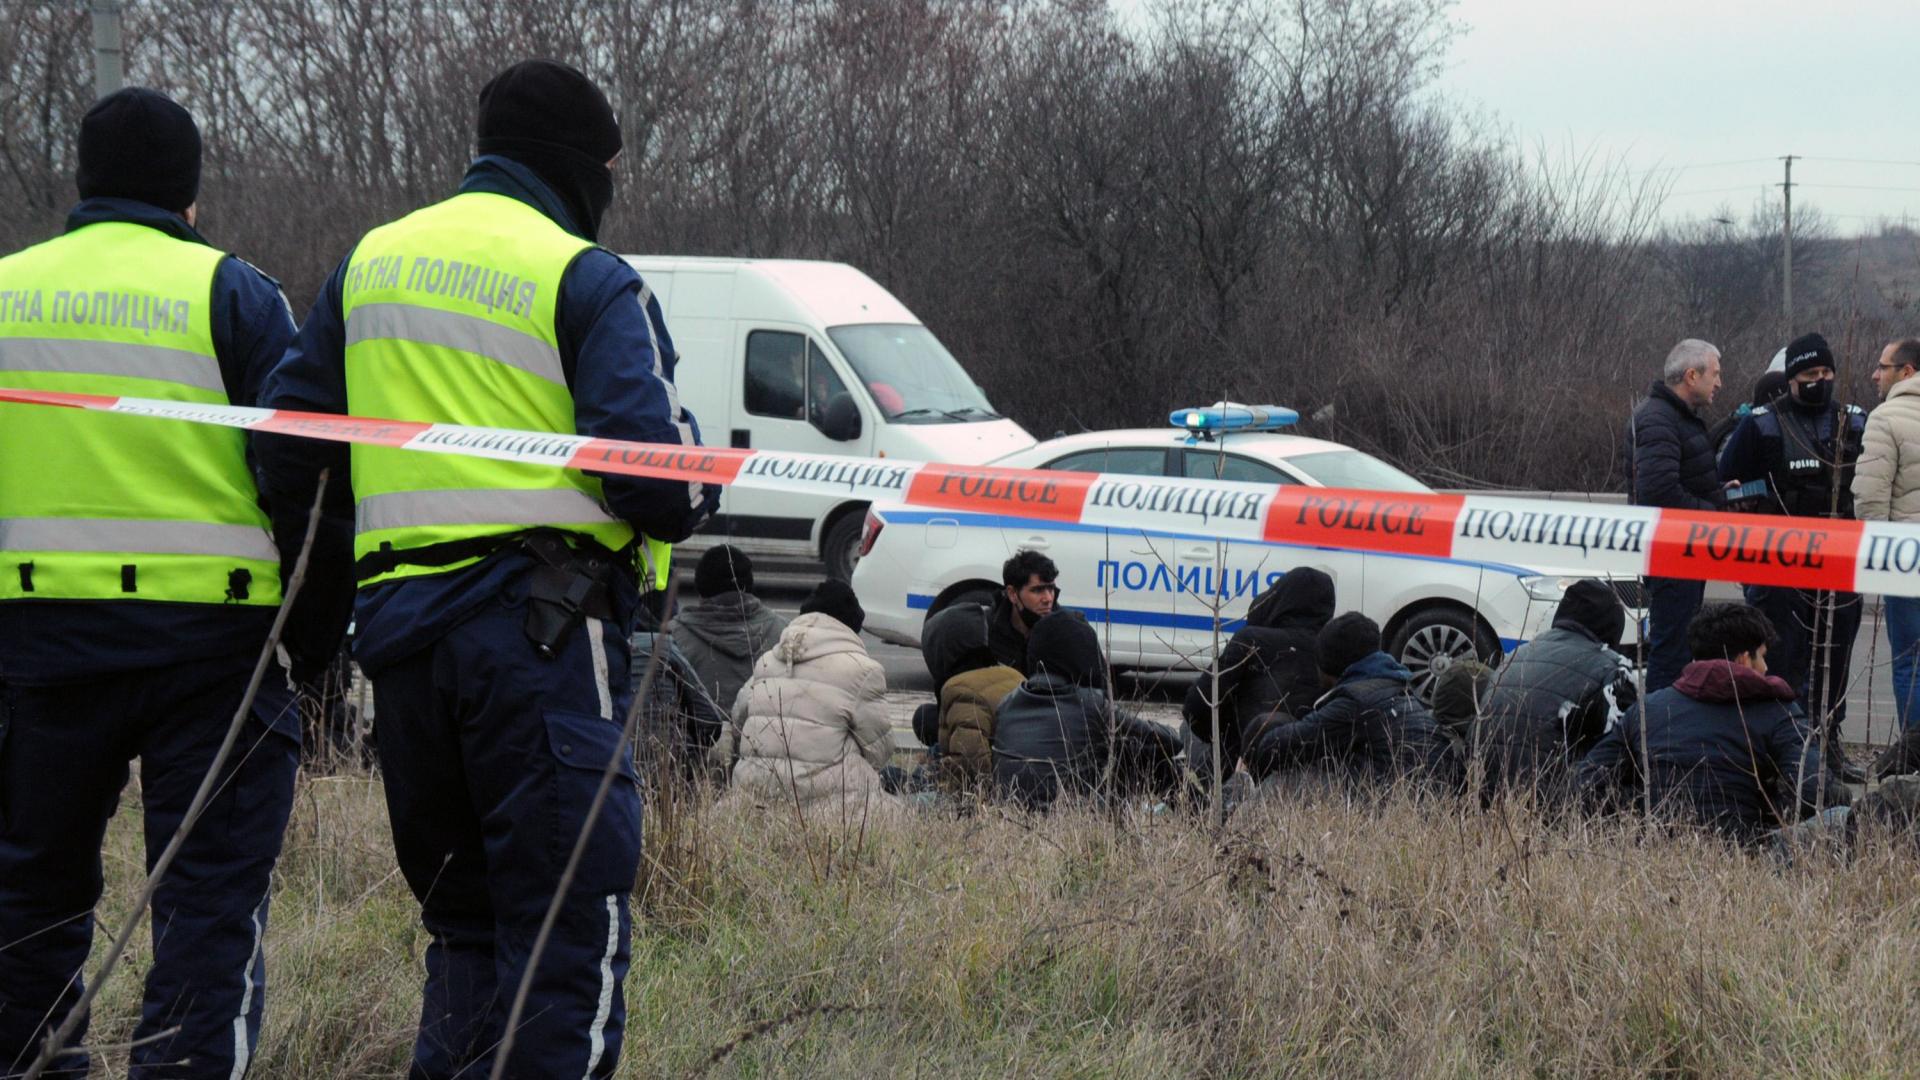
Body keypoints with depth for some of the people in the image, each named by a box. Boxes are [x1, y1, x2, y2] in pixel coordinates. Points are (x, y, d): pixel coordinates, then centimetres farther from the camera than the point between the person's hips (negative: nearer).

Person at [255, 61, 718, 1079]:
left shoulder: (371, 262, 17)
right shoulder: (586, 280, -4)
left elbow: (283, 441, 18)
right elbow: (653, 470, -13)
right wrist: (695, 497, 9)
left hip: (396, 618, 7)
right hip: (540, 626, -7)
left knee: (465, 916, 19)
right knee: (573, 919, -7)